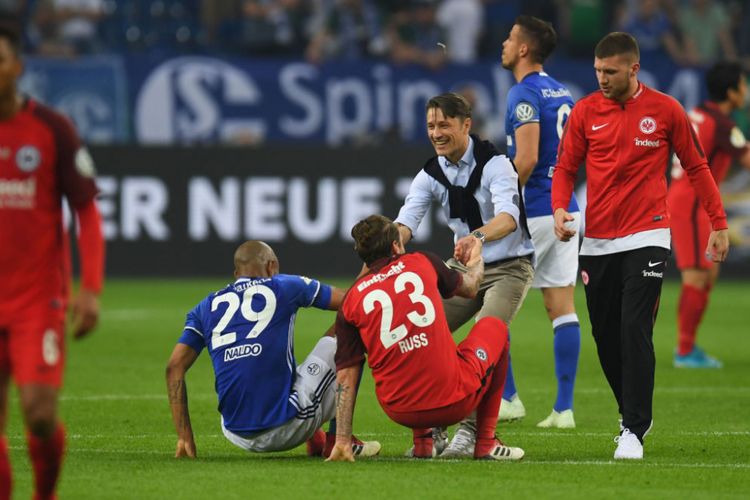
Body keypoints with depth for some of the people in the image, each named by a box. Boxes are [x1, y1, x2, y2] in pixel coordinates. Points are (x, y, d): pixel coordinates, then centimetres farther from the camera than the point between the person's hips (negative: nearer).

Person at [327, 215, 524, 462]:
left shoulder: (351, 300, 4)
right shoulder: (422, 262, 3)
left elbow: (345, 376, 1)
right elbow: (470, 288, 23)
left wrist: (343, 441, 2)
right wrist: (476, 260, 46)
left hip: (402, 413, 3)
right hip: (456, 403, -3)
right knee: (494, 327, 26)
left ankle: (422, 441, 25)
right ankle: (486, 442, 21)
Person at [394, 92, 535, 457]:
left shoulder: (494, 164, -18)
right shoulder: (431, 174, 0)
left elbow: (508, 217, -34)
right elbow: (407, 220, -13)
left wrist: (478, 236, -56)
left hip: (508, 268, -6)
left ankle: (470, 430, -22)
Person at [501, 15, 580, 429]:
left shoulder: (524, 94, -13)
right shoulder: (562, 93, 14)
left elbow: (526, 160, -22)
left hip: (533, 212, -8)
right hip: (566, 212, 8)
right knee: (562, 306, 4)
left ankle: (506, 397, 4)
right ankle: (564, 407, 1)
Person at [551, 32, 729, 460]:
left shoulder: (666, 110, -2)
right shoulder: (585, 112, 2)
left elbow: (697, 167, 6)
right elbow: (566, 167, 6)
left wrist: (719, 223, 5)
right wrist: (560, 208, -13)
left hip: (646, 239, -3)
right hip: (597, 243, 3)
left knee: (635, 329, -15)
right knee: (606, 336, 6)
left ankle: (634, 431, -13)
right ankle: (634, 414, 26)